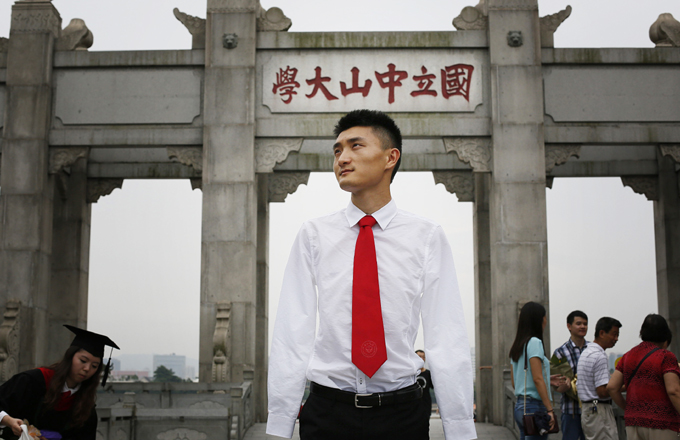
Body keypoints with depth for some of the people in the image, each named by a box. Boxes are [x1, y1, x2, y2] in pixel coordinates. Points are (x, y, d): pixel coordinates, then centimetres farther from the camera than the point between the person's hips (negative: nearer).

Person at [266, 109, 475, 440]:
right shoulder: (313, 235, 2)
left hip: (401, 413, 0)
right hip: (327, 412, 1)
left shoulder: (427, 237, 0)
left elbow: (447, 340, -4)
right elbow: (292, 334, -1)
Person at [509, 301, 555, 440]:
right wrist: (550, 409, -18)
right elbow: (537, 379, -17)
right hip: (534, 406, -8)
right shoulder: (534, 342, -10)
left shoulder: (516, 346, 15)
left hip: (520, 406, 8)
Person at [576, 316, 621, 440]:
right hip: (599, 411, -10)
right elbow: (602, 392, -20)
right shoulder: (599, 356, -17)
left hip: (586, 410, 10)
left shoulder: (585, 353, 15)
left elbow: (578, 387, 19)